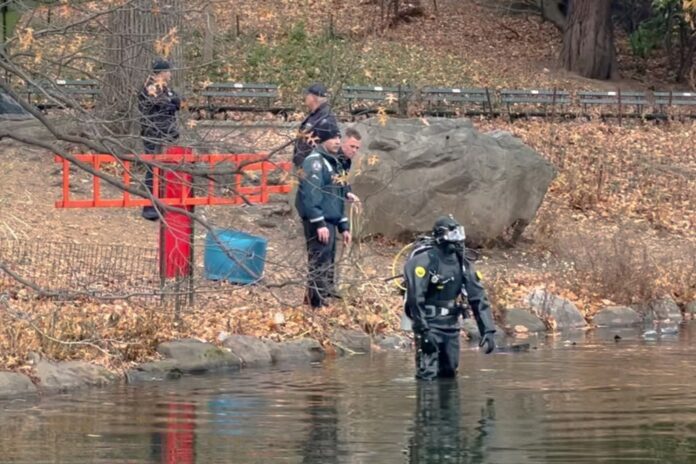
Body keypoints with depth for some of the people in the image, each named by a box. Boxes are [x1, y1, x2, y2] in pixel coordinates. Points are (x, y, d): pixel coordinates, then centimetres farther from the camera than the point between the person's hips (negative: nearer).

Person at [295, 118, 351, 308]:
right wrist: (319, 223, -24)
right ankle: (317, 305, -11)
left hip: (329, 221, 10)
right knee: (320, 264, -11)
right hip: (318, 223, -10)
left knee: (327, 264, 14)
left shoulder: (333, 162, 19)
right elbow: (310, 195, -21)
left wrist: (343, 226, 21)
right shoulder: (314, 162, -13)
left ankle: (321, 299, 22)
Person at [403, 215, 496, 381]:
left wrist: (488, 330, -2)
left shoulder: (462, 264, 4)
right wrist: (423, 330, -24)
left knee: (449, 373, 12)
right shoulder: (424, 261, -16)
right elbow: (415, 298, -20)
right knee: (428, 374, -12)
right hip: (429, 324, -7)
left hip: (451, 324, 7)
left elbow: (478, 297, 5)